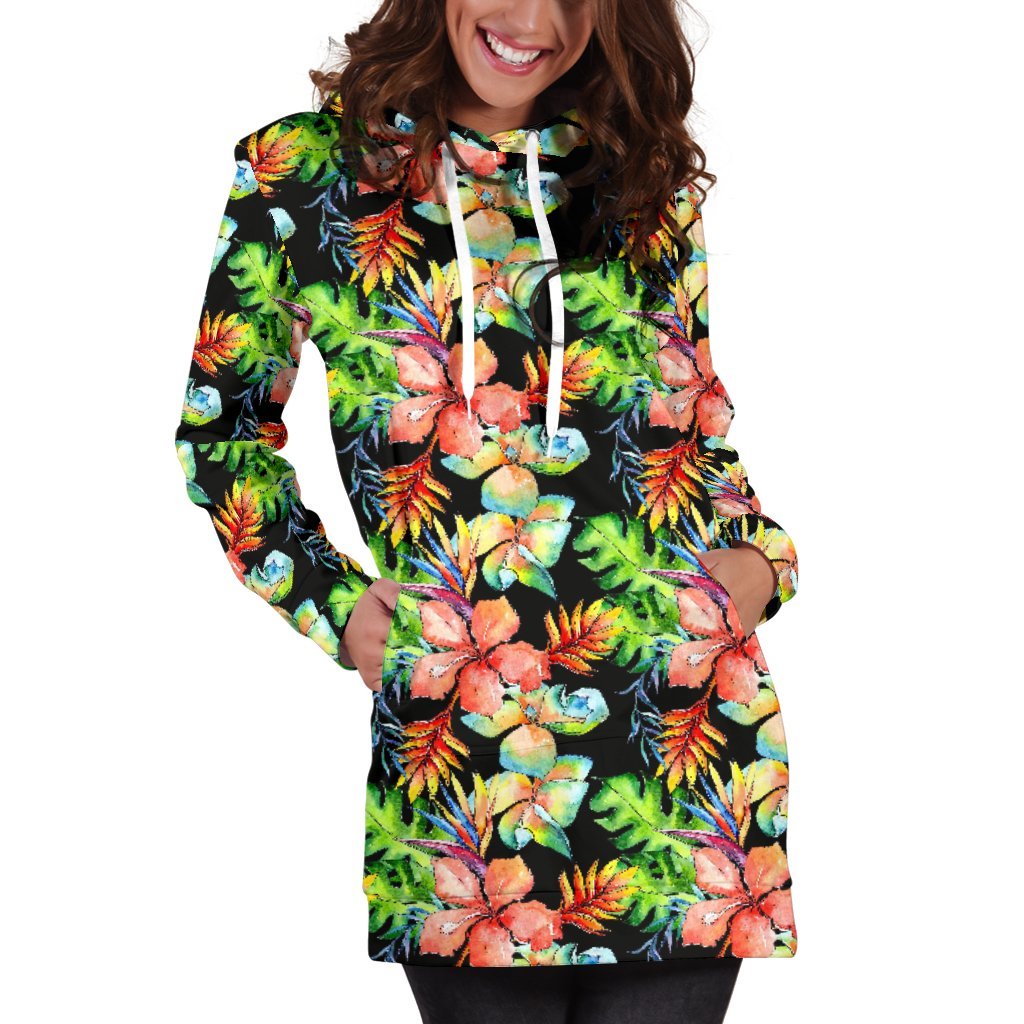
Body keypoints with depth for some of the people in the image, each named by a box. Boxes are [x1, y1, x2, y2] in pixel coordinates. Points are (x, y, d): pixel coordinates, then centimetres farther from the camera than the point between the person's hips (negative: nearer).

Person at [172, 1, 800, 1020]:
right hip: (448, 741, -2)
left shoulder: (648, 179, 10)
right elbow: (221, 426, 11)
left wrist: (759, 554, 4)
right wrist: (332, 602, 1)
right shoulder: (303, 171, 2)